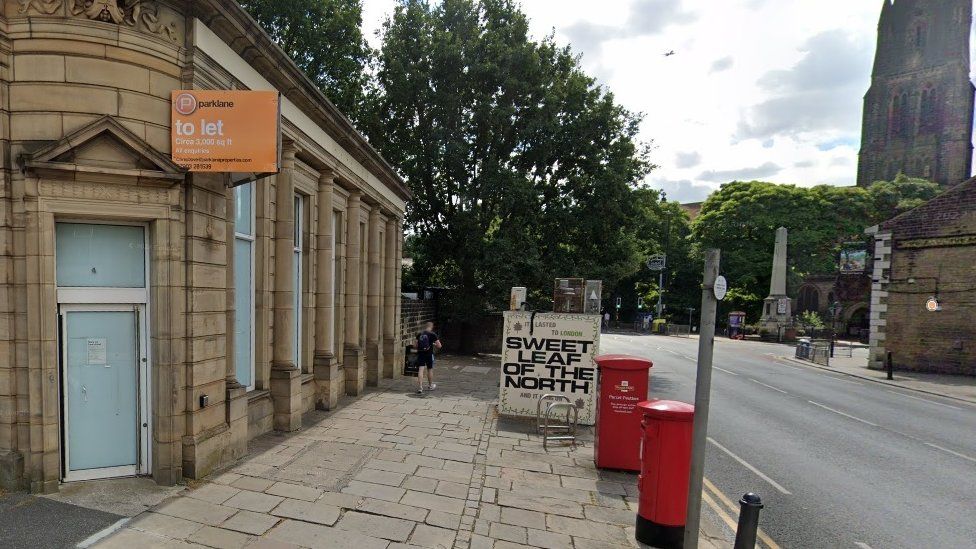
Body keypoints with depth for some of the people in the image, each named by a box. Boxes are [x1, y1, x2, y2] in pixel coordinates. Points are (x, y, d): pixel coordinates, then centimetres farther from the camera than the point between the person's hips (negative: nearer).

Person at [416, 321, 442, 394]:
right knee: (430, 370, 15)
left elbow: (416, 345, 9)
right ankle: (430, 386, 31)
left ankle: (421, 387, -11)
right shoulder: (432, 334, -6)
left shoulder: (419, 334, 4)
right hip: (429, 354, -2)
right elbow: (439, 346, -7)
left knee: (421, 370, -1)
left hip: (420, 354, 2)